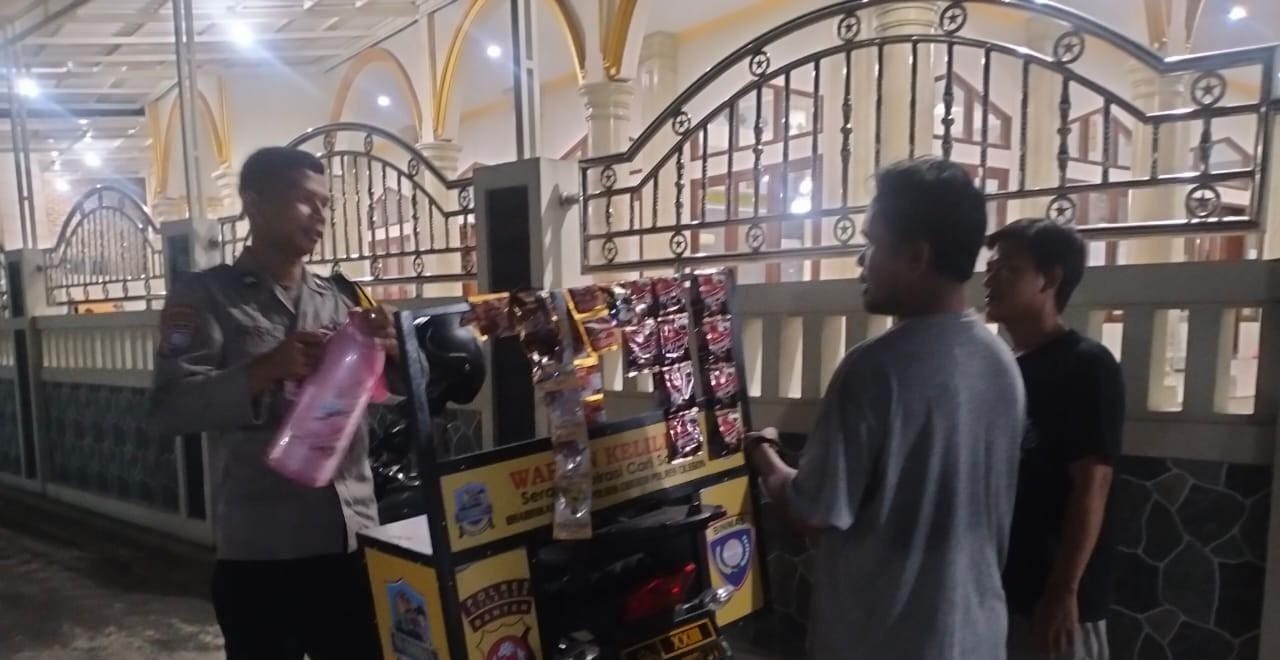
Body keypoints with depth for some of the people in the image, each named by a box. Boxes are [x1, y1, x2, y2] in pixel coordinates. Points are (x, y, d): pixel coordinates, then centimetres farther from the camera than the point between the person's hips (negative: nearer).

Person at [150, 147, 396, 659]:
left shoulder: (340, 298, 12)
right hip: (260, 552, -4)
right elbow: (172, 407, -12)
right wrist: (267, 369, -26)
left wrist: (387, 353, -7)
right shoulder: (206, 296, -1)